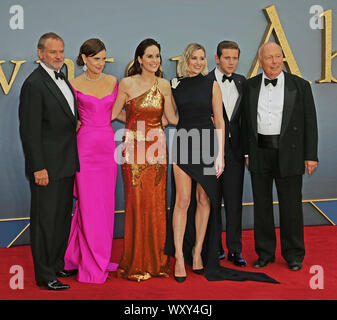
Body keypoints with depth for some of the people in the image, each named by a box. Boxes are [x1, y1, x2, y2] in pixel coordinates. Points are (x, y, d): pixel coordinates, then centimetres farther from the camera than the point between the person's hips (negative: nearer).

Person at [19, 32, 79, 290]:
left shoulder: (63, 78, 13)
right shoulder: (34, 84, -14)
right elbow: (30, 130, -18)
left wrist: (74, 160, 15)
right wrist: (38, 168, -20)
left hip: (66, 164, 9)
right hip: (48, 166, -9)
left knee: (63, 217, 17)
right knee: (44, 219, 1)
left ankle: (58, 264, 30)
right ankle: (45, 275, 10)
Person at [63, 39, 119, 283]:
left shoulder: (113, 81, 9)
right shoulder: (75, 85, -2)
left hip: (108, 144, 4)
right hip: (86, 145, -4)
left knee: (105, 203, 7)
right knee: (90, 203, -2)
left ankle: (78, 255, 23)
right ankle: (93, 264, 10)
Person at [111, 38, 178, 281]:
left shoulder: (164, 85, 7)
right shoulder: (127, 84, -1)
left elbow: (172, 118, 7)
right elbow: (114, 113, 4)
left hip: (157, 148, 3)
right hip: (134, 149, -3)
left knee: (157, 203, 4)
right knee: (136, 203, -3)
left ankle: (156, 260, 16)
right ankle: (136, 263, 8)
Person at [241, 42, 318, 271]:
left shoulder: (300, 86, 1)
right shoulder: (250, 86, 8)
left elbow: (310, 122, 0)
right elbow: (246, 122, 10)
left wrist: (311, 156, -5)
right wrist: (247, 153, 5)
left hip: (288, 153, -2)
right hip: (259, 153, 2)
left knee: (291, 205, 4)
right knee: (261, 205, 9)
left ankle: (294, 254, 18)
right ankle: (265, 252, 22)